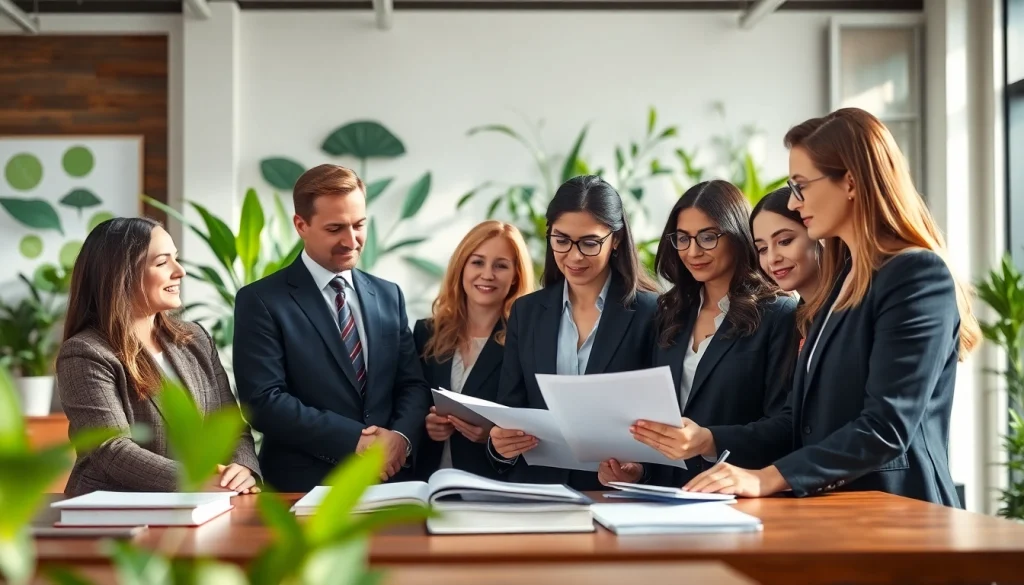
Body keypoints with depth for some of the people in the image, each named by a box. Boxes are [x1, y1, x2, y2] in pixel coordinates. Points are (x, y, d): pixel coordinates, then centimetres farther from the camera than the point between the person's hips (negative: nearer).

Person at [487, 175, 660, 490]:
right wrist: (500, 443, -11)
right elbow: (508, 410, 10)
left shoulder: (651, 314, 0)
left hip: (615, 492, -4)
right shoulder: (526, 312, 11)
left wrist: (639, 467, -18)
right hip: (536, 487, 4)